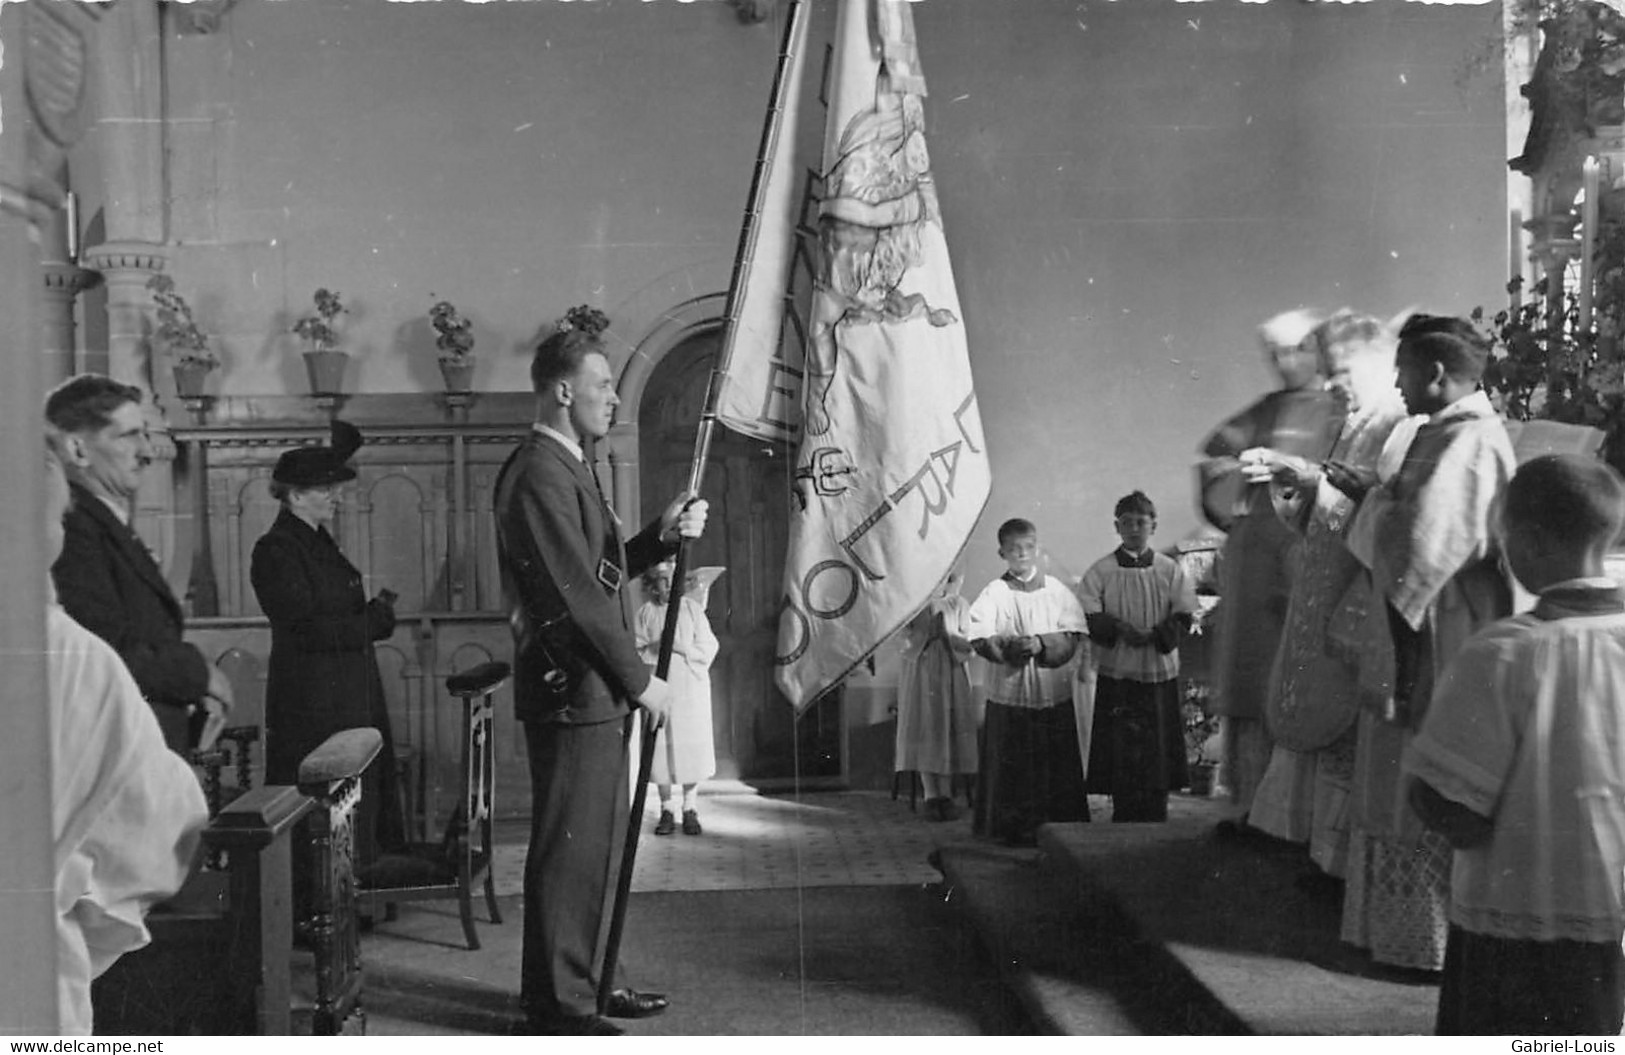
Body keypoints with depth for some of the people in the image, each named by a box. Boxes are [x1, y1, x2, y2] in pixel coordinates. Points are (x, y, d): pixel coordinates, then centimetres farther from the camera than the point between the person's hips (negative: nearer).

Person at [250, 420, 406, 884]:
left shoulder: (318, 541, 12)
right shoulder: (276, 550, -14)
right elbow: (305, 629, -19)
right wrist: (376, 620, -13)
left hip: (350, 697, 9)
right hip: (313, 703, -9)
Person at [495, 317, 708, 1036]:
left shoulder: (568, 467, 17)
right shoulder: (538, 474, -17)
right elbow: (577, 593, -20)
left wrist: (662, 536, 5)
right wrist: (639, 680, -14)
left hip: (598, 692, 10)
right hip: (571, 693, -10)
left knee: (595, 843, 17)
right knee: (569, 847, -1)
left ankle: (588, 979, 29)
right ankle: (557, 1003, 10)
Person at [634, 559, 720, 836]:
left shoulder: (692, 608, 5)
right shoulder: (645, 612, 6)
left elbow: (708, 648, 0)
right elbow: (635, 651, 3)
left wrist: (680, 647, -13)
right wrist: (654, 648, -15)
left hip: (691, 688, 0)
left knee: (691, 746, -1)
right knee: (660, 747, 0)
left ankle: (690, 808, 8)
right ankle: (666, 810, 10)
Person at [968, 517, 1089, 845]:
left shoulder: (1057, 591, 7)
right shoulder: (993, 593, 0)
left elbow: (1070, 638, -1)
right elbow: (981, 640, -11)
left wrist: (1040, 644, -17)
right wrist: (1014, 646, -24)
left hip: (1054, 693, 2)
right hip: (1009, 694, -2)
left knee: (1056, 766, 6)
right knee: (1012, 766, 1)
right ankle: (1014, 828, 11)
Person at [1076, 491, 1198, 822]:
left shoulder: (1170, 570, 5)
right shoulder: (1100, 571, 2)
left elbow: (1183, 618, 0)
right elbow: (1088, 618, -3)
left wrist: (1154, 635, -15)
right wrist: (1118, 628, -18)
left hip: (1160, 673, 1)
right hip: (1116, 673, -1)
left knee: (1158, 749, 4)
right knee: (1120, 751, 0)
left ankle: (1156, 822, 14)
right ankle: (1124, 821, 10)